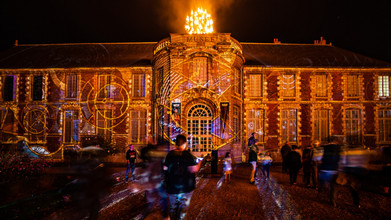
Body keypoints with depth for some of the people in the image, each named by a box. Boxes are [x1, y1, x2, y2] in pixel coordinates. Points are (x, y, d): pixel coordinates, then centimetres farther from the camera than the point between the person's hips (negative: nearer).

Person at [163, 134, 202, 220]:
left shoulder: (169, 155, -2)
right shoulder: (188, 155, -14)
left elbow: (165, 168, 5)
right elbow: (193, 169, -18)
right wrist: (199, 163, -1)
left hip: (172, 186, 4)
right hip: (185, 187, -4)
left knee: (173, 206, 18)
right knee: (183, 206, 8)